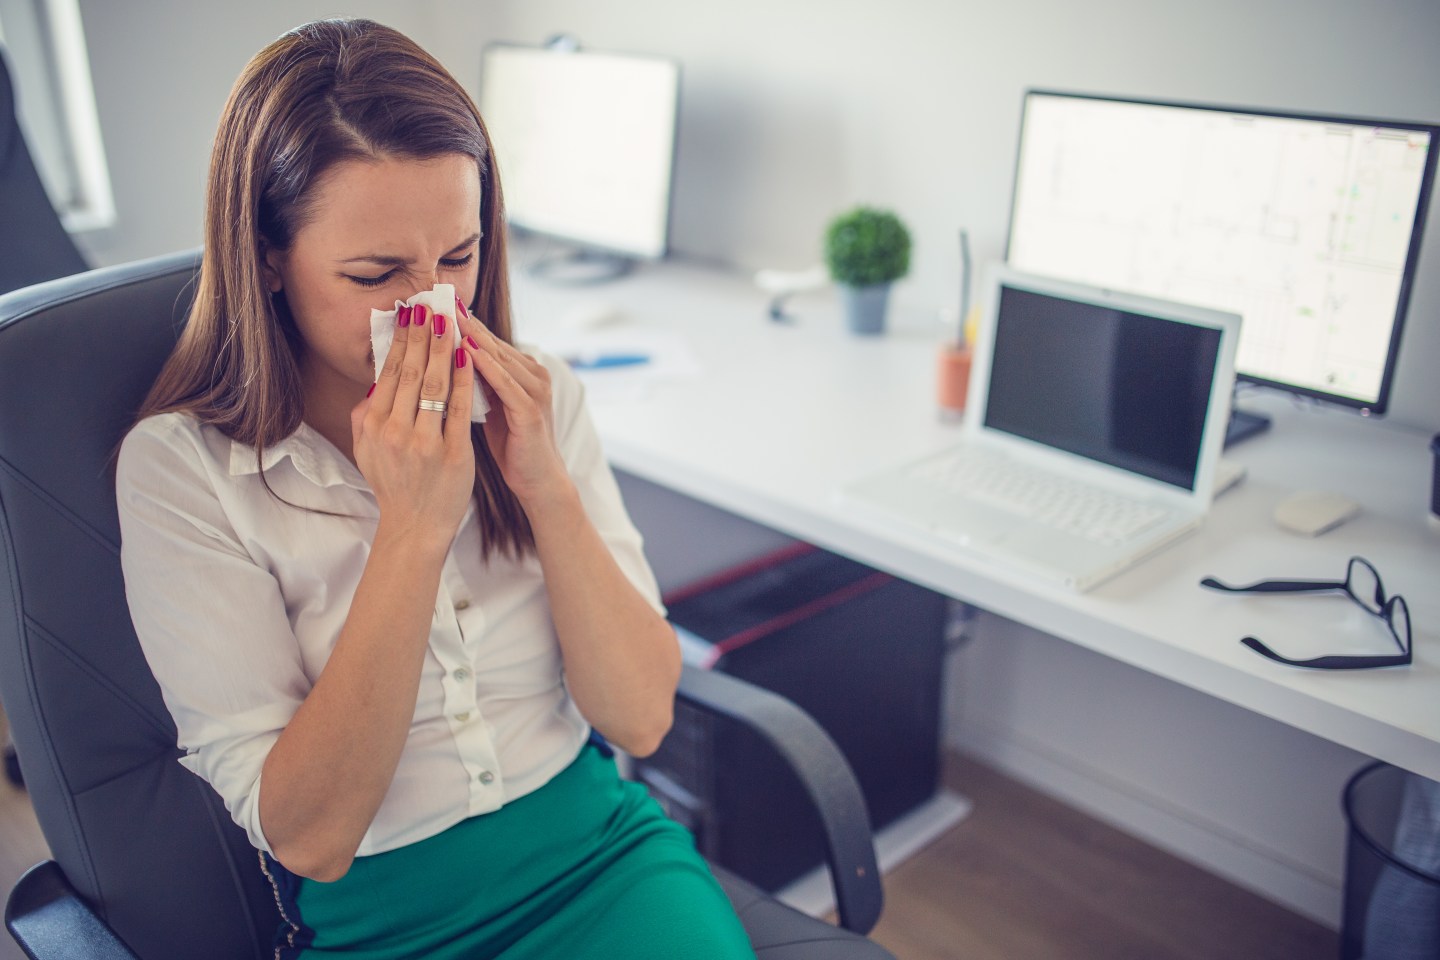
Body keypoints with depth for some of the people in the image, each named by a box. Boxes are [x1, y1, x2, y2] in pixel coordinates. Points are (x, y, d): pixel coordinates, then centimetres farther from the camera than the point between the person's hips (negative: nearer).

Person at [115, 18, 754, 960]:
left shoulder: (537, 397, 0)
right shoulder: (180, 466, -9)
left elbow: (641, 717, -4)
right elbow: (307, 837, -12)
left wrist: (545, 484, -16)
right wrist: (413, 529, -21)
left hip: (605, 849, 3)